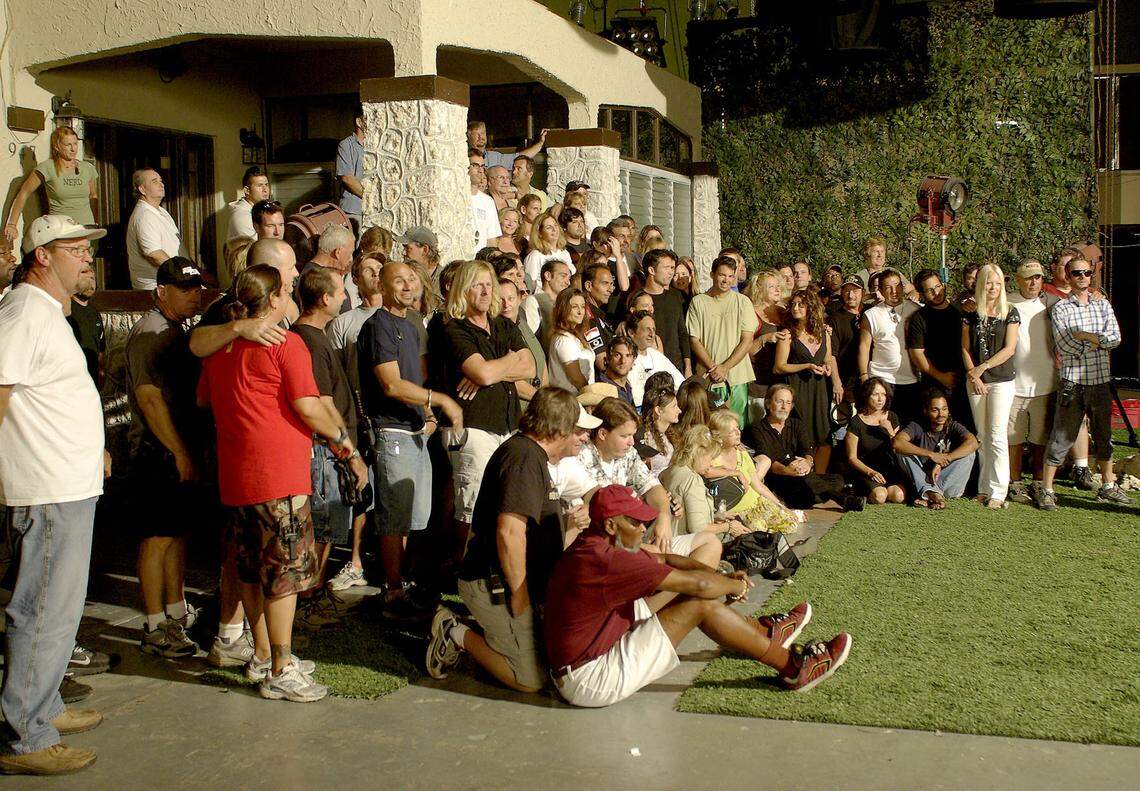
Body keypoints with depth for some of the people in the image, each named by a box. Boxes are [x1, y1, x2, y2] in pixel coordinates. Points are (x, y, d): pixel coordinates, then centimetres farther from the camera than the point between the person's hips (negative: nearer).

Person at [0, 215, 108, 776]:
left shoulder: (48, 310, 17)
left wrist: (89, 448, 29)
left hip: (70, 487, 11)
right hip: (50, 494, -11)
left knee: (56, 606, 19)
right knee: (47, 613, -5)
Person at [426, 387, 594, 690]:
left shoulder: (529, 451, 14)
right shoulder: (526, 458, -21)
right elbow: (510, 531, -30)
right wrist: (519, 594, -23)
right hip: (493, 584, -11)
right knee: (532, 679, -8)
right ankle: (460, 636, 5)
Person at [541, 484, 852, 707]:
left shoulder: (598, 545, 5)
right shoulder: (605, 560, -27)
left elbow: (665, 559, 15)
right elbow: (698, 584, -22)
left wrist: (722, 577, 4)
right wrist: (733, 586, -2)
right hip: (590, 680, -10)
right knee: (698, 605, -13)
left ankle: (762, 631, 28)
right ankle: (792, 666, -1)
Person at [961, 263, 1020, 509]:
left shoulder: (1010, 313, -1)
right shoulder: (971, 313, 6)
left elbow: (1009, 349, -7)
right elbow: (965, 347, 6)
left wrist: (982, 367, -12)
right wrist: (973, 375, -6)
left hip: (1001, 380, -3)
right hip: (976, 381, 3)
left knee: (997, 436, -7)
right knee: (982, 436, 8)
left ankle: (998, 491, -5)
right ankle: (985, 487, 14)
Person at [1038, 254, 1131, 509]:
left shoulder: (1103, 305, 10)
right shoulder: (1060, 308, -3)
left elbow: (1115, 339, -2)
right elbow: (1065, 346, -14)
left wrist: (1084, 336, -11)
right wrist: (1098, 339, -6)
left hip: (1100, 381, 5)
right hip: (1072, 382, -4)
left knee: (1104, 436, 14)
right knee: (1061, 437, -3)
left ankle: (1108, 486, 27)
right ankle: (1047, 490, 3)